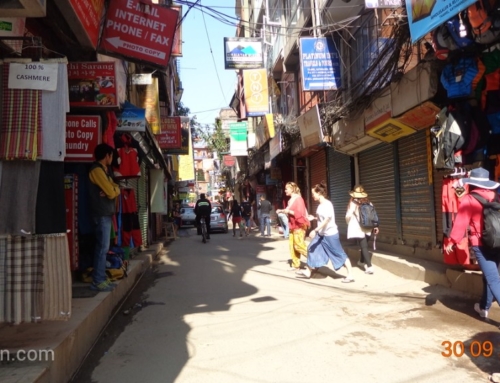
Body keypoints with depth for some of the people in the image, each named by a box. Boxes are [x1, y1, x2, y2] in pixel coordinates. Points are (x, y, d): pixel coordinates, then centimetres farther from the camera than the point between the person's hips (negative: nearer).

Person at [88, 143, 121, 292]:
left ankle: (101, 278, 15)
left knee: (103, 247, 10)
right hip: (102, 214, -10)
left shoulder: (104, 171, 19)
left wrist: (112, 190, -8)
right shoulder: (97, 170, -12)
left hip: (106, 213, 10)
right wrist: (112, 191, 6)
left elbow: (116, 190, 13)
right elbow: (111, 193, -16)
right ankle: (97, 281, -6)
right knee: (103, 247, -9)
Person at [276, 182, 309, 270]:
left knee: (299, 245, -12)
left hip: (299, 226, -10)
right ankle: (295, 265, 15)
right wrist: (282, 211, 14)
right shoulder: (291, 200, 13)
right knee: (292, 246, 9)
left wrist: (288, 211, -20)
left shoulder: (298, 199, -15)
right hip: (293, 226, 10)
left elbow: (299, 213, -23)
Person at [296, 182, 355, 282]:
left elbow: (327, 219, -27)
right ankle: (308, 272, 24)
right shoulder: (321, 205, 7)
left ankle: (350, 275, 8)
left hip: (330, 234, -10)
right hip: (321, 234, 10)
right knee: (311, 249, 12)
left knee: (339, 254, -2)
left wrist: (315, 230, -30)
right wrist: (314, 218, 11)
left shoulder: (327, 204, -19)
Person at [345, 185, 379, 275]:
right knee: (364, 246, 22)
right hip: (367, 228, 5)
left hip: (358, 229, -5)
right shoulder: (368, 202, 6)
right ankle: (362, 261, 40)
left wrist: (350, 224, 13)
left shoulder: (353, 203, -7)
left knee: (364, 247, -4)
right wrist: (375, 226, 8)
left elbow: (348, 217, -6)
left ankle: (369, 267, -11)